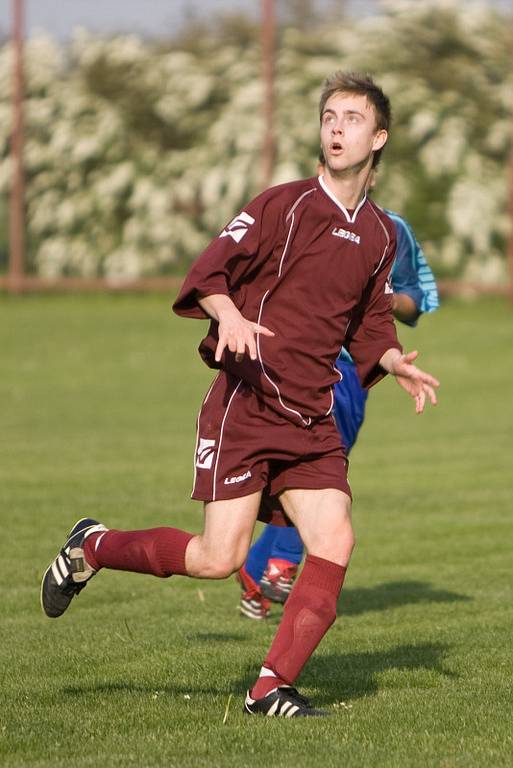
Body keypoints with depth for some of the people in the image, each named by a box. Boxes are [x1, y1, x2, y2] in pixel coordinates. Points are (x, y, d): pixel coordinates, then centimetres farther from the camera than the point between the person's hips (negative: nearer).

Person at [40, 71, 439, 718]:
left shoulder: (379, 234, 13)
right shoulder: (284, 205, -5)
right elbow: (206, 274, -9)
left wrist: (393, 362, 5)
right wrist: (229, 314, -30)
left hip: (312, 420, 6)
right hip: (246, 405, -6)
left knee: (335, 542, -11)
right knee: (219, 558, -10)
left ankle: (271, 688, -3)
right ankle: (94, 547, 16)